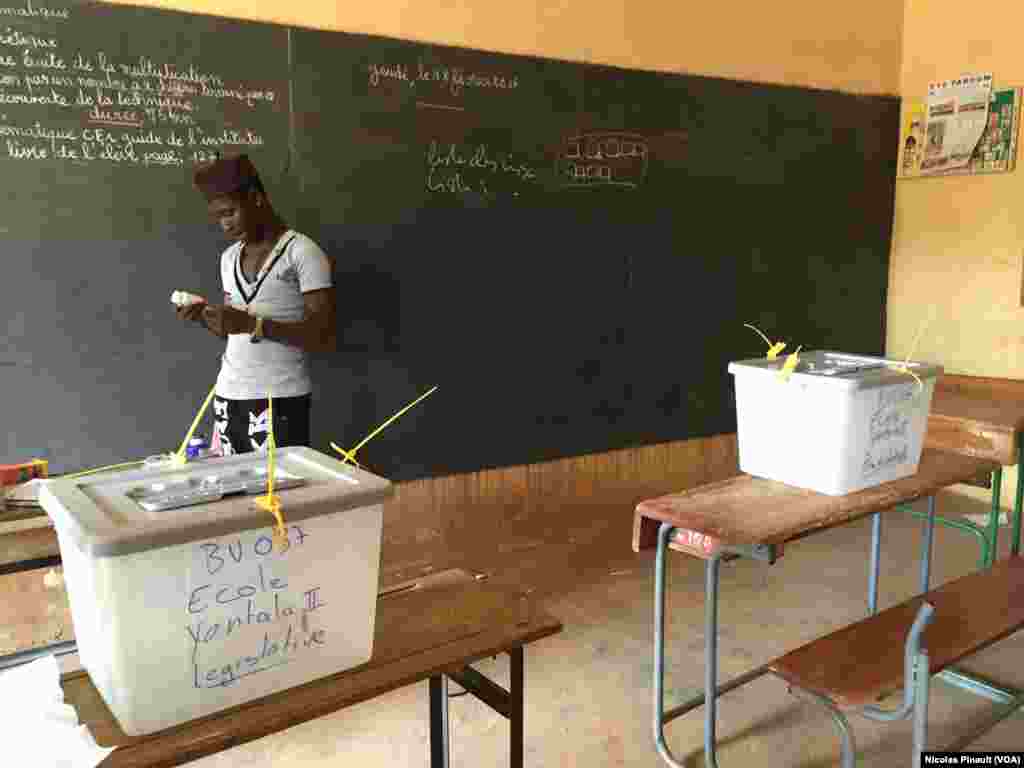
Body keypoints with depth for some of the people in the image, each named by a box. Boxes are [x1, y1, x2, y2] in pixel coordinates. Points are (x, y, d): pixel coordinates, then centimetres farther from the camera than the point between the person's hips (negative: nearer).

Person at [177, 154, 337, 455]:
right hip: (227, 396, 6)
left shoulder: (303, 252, -8)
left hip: (280, 401, -6)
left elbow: (325, 337, -15)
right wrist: (205, 317, 1)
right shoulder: (229, 257, 14)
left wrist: (253, 323, -22)